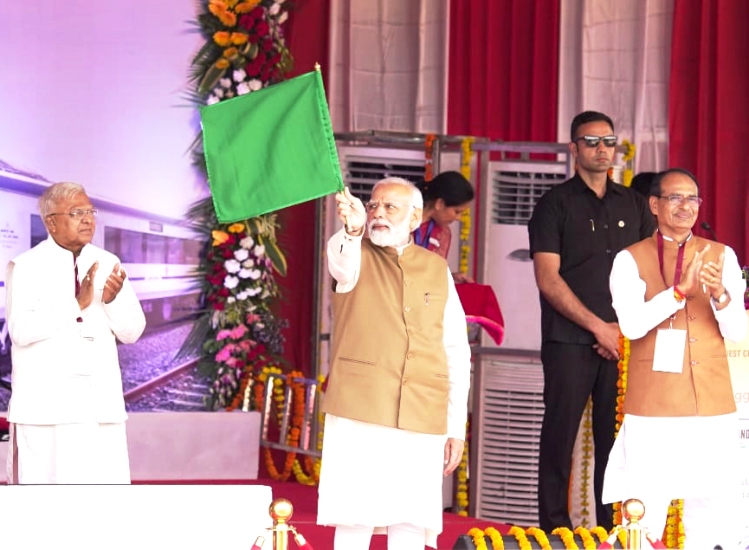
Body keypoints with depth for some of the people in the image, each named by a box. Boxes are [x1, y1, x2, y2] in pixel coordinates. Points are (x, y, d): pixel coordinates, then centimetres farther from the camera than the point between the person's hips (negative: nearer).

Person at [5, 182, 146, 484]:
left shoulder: (107, 264, 11)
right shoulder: (26, 267, -2)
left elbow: (132, 331, 8)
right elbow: (21, 329, -16)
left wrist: (112, 299, -12)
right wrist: (77, 303, -22)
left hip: (101, 401, 4)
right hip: (45, 401, -4)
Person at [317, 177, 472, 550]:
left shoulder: (437, 270, 13)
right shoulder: (356, 256, 6)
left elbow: (457, 351, 13)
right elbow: (342, 264, -21)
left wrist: (457, 426, 9)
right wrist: (352, 229, -44)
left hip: (423, 418, 2)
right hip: (358, 413, -2)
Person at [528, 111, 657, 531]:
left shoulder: (635, 205, 14)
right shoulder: (556, 204, 3)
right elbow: (548, 280, -5)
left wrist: (626, 330, -1)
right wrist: (599, 327, -10)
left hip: (623, 341, 3)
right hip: (570, 341, -3)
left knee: (617, 436, 2)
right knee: (561, 434, -3)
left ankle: (613, 527, 6)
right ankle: (555, 525, 2)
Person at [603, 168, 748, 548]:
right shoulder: (631, 260, 3)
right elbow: (631, 324, -11)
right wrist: (679, 290, -22)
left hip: (713, 406, 2)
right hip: (653, 407, -2)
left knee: (713, 512, 1)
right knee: (644, 512, -5)